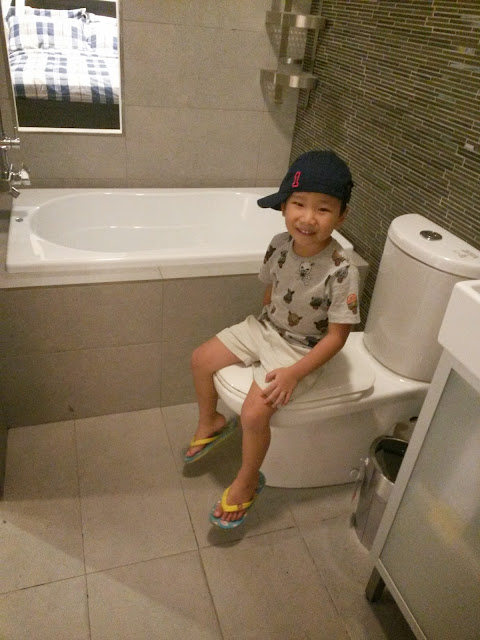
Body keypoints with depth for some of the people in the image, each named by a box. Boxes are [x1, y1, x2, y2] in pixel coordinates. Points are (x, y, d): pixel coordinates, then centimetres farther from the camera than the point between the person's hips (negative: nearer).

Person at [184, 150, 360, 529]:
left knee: (255, 412, -20)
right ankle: (211, 423, 34)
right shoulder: (280, 245, -11)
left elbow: (336, 336, -22)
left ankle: (247, 482, 10)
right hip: (265, 327, 7)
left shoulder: (341, 272, -28)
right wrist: (264, 325, 7)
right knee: (201, 359, 6)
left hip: (302, 350, -6)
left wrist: (294, 372, -25)